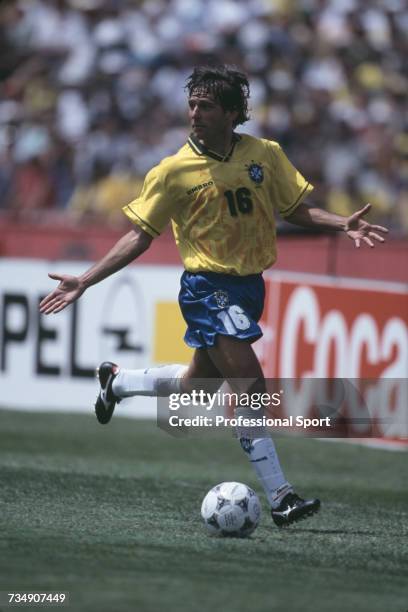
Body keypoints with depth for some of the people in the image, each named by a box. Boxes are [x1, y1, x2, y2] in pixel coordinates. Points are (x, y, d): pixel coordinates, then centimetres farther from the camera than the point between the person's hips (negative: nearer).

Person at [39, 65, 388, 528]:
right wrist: (84, 281, -10)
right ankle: (280, 498, -14)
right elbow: (140, 236, -4)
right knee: (250, 387, -16)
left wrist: (343, 225, -7)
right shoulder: (174, 171, -8)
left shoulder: (264, 154, 2)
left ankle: (116, 381, 45)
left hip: (248, 284, 5)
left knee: (197, 385, 18)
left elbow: (295, 209, 11)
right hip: (208, 288, -5)